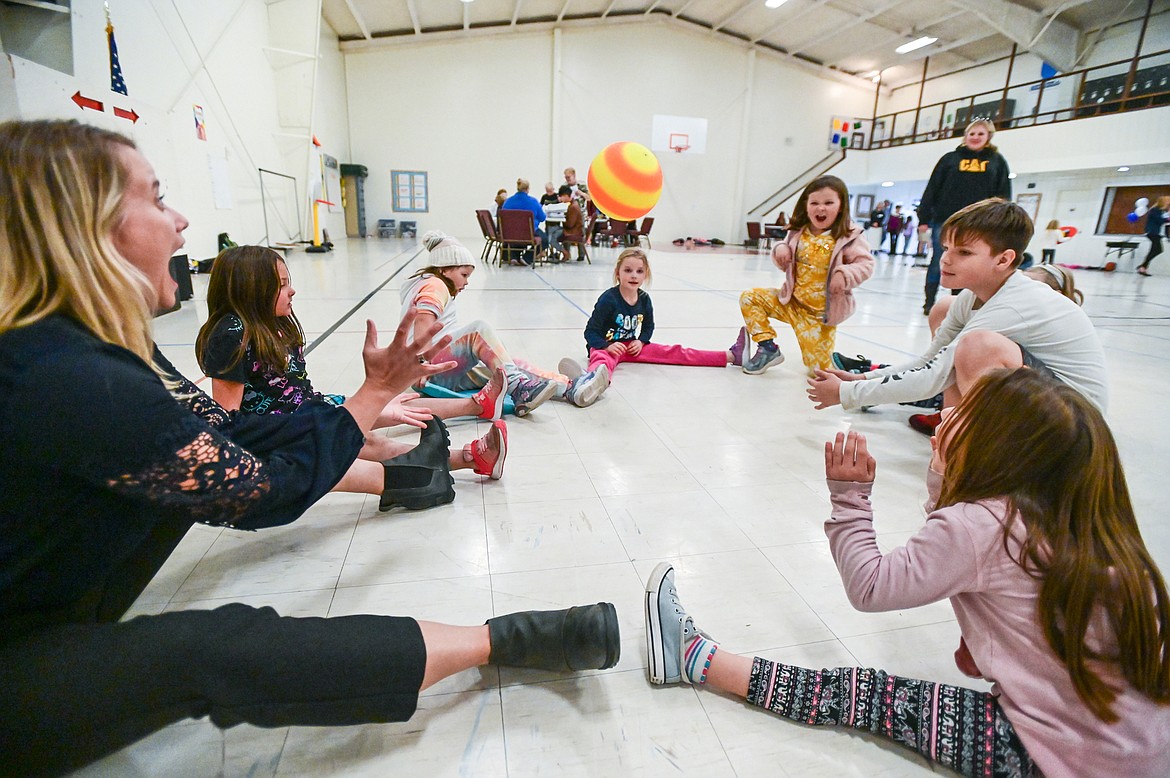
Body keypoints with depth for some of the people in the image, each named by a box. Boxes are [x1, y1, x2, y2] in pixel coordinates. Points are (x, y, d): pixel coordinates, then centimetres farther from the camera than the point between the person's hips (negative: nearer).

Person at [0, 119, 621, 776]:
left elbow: (227, 433, -2)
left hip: (58, 594, 9)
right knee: (213, 651, -33)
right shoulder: (73, 383, -34)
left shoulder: (84, 340, -6)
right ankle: (501, 642, -26)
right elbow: (263, 495, -26)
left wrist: (372, 403, -4)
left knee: (209, 458, 3)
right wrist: (375, 392, -16)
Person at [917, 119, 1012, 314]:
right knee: (938, 263, 3)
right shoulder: (951, 159, 7)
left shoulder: (997, 161, 10)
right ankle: (929, 303, 12)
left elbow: (1004, 196, 7)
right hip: (945, 221, -1)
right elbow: (932, 190, 3)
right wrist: (924, 218, -4)